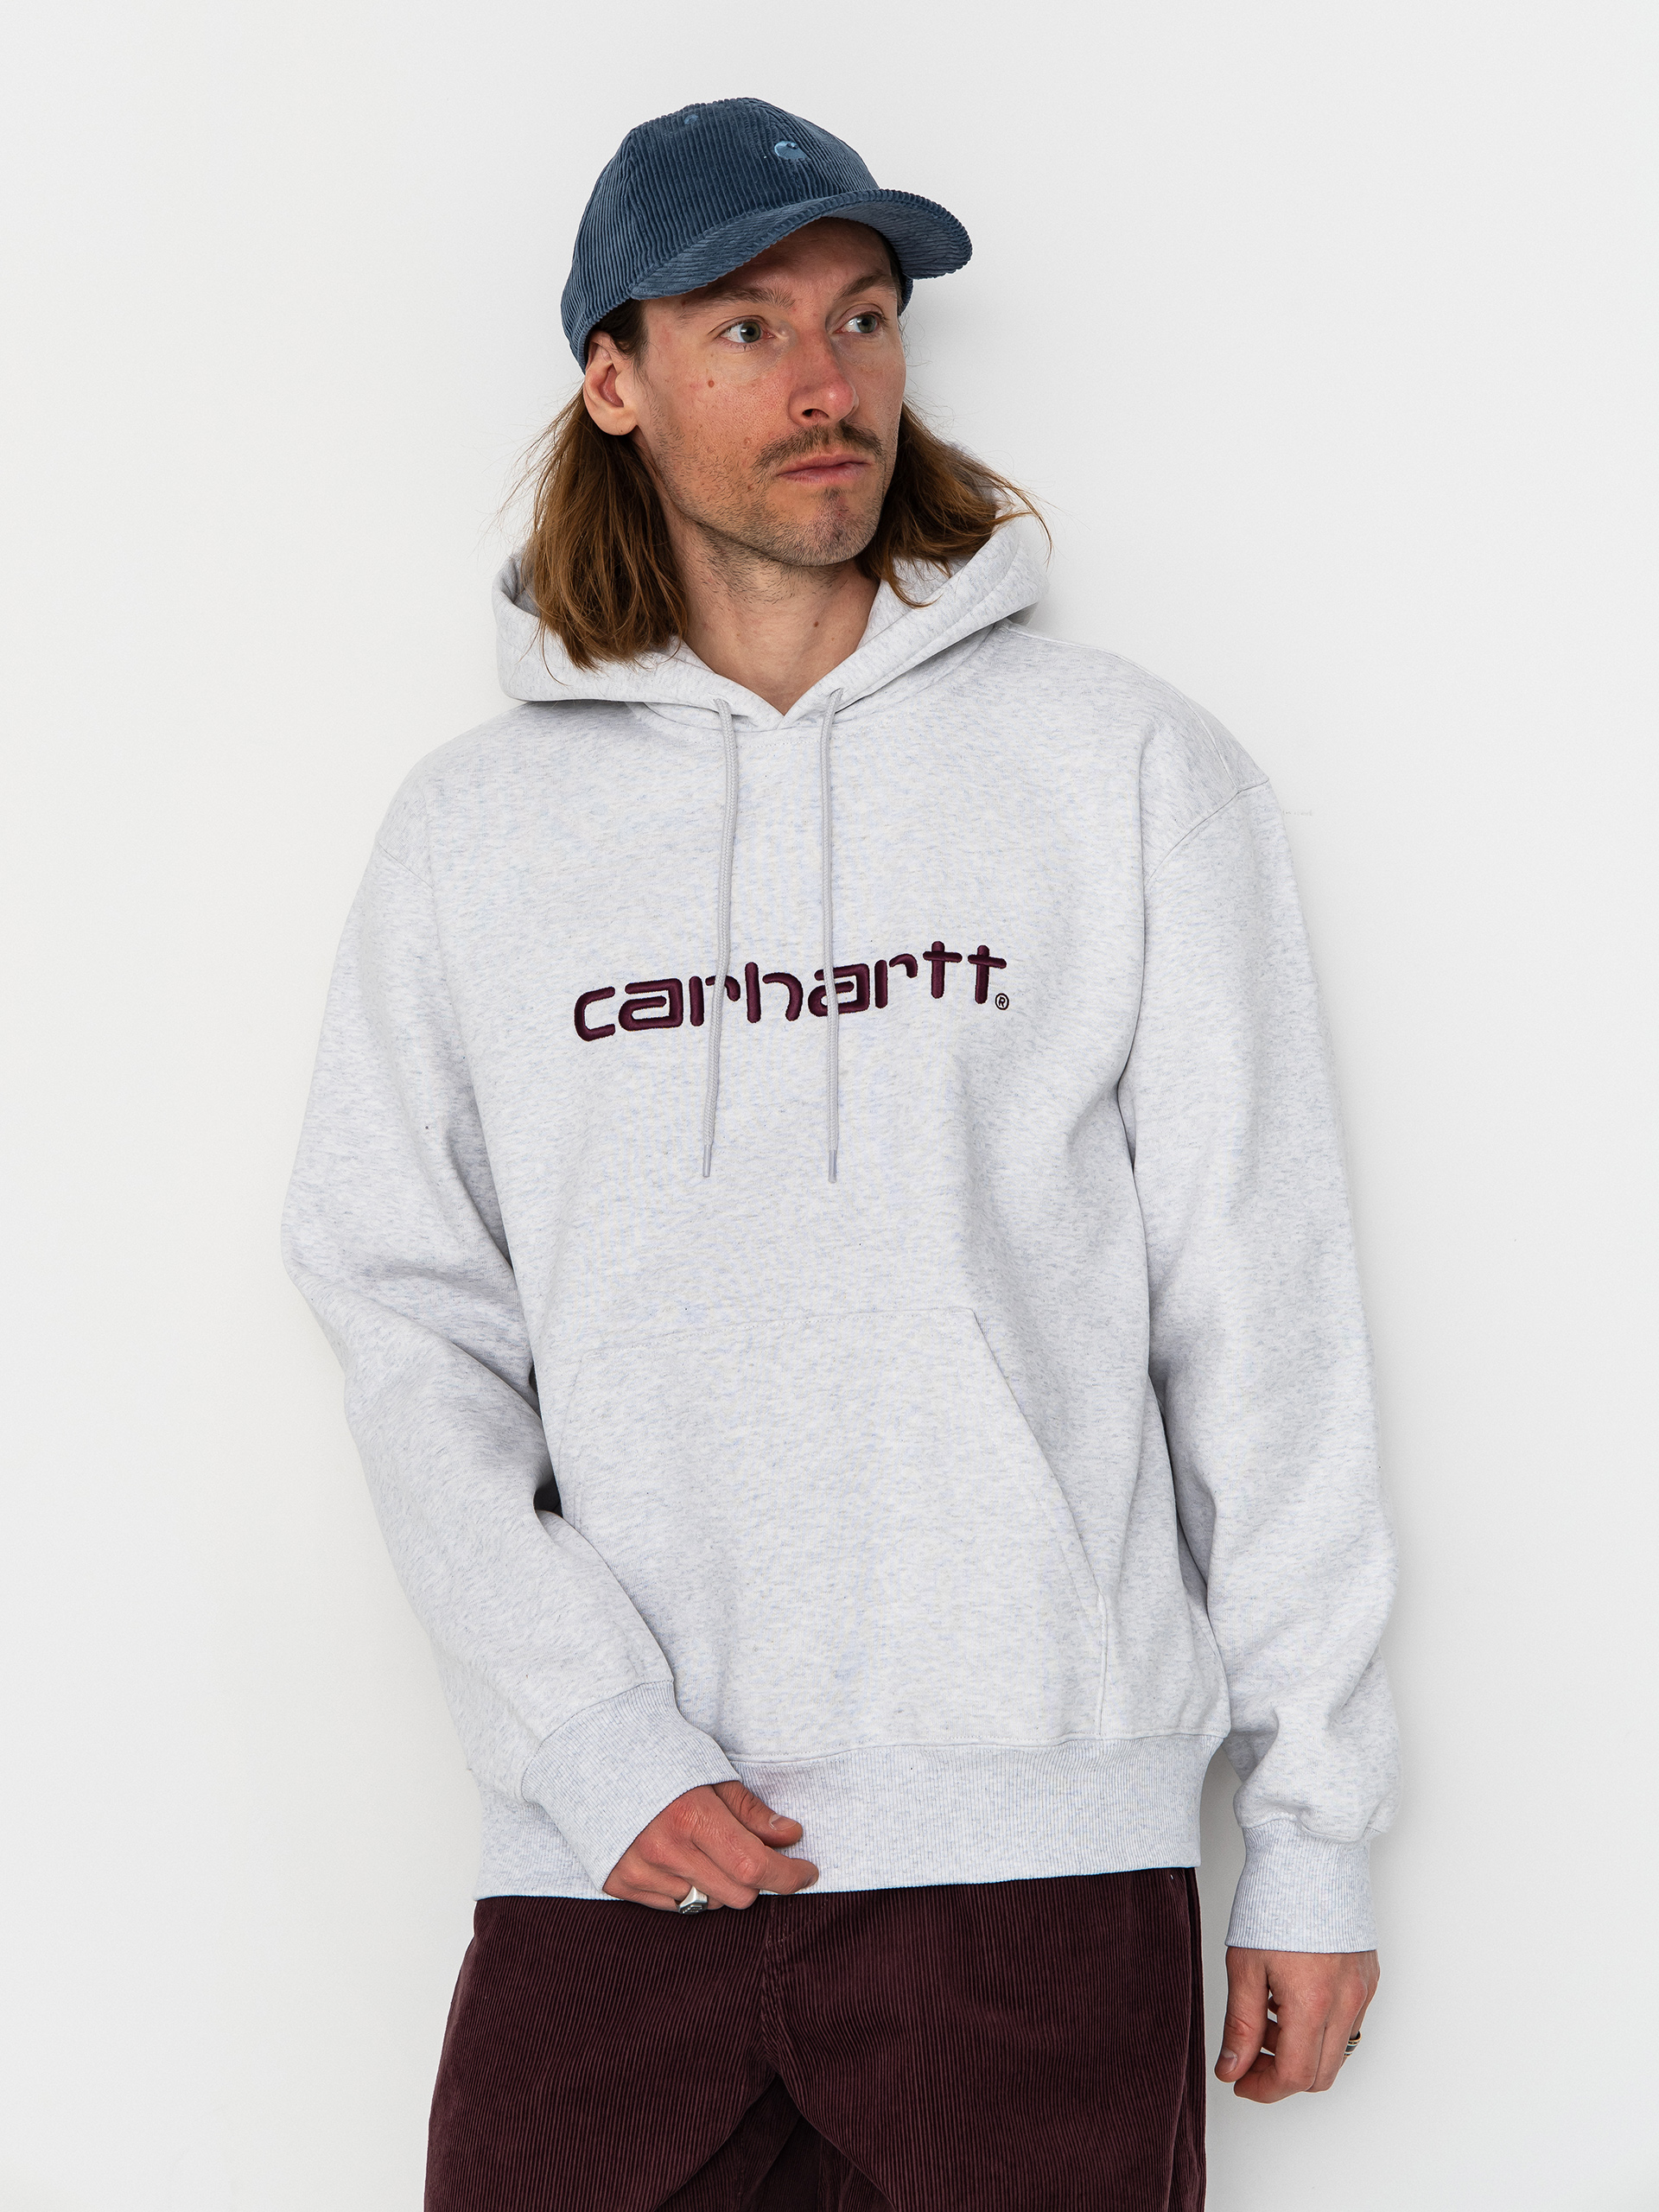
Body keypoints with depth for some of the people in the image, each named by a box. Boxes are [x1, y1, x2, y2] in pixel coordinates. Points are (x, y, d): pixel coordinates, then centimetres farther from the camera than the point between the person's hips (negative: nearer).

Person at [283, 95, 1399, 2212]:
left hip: (1042, 1843, -1)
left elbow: (1264, 1322, 4)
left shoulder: (1131, 767, 5)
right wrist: (588, 1733, -9)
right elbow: (407, 1318, 5)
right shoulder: (473, 830, 9)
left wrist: (1313, 1832, 2)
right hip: (607, 1868, 1)